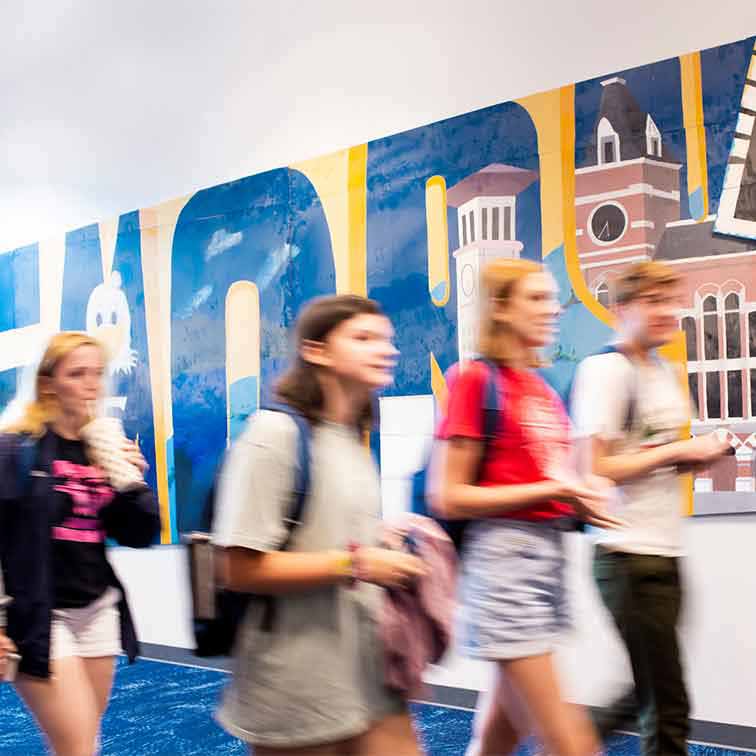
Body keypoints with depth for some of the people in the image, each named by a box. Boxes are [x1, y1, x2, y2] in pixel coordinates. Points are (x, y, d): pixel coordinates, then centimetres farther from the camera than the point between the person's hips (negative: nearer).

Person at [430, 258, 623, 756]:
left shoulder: (543, 390, 14)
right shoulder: (477, 380, -9)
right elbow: (448, 498, -13)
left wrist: (581, 500, 3)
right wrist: (552, 490, -17)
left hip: (550, 556, 8)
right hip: (503, 555, -8)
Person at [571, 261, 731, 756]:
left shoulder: (667, 372, 15)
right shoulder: (605, 369, -12)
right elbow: (595, 469, -17)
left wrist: (701, 454, 5)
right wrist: (679, 451, -15)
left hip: (665, 552, 9)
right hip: (629, 555, -9)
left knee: (647, 692, 14)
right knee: (667, 705, -1)